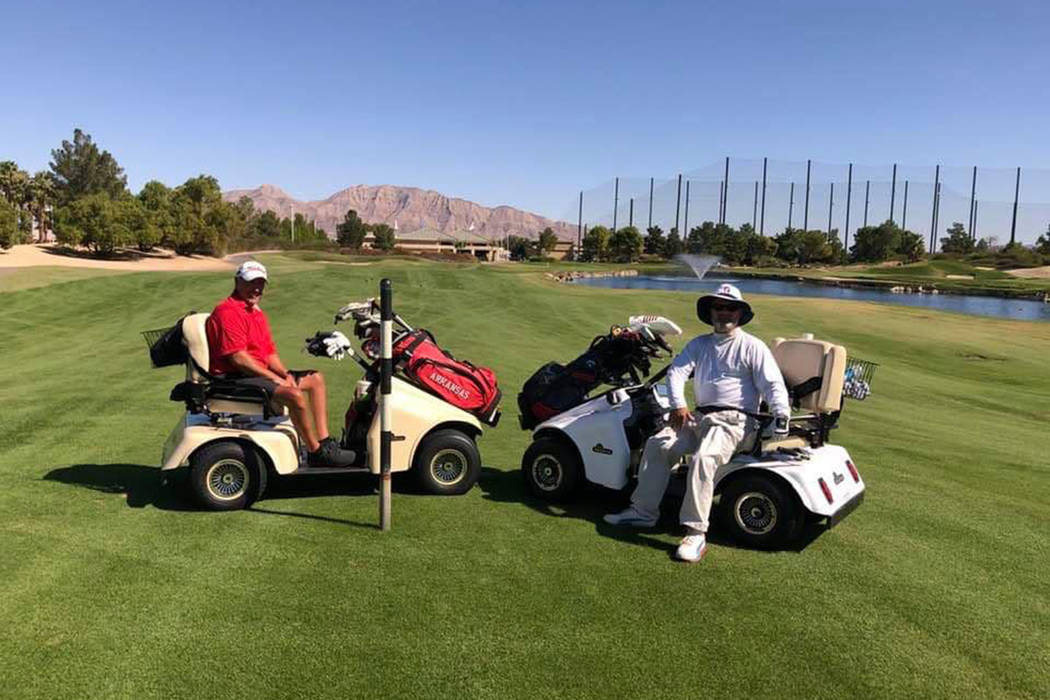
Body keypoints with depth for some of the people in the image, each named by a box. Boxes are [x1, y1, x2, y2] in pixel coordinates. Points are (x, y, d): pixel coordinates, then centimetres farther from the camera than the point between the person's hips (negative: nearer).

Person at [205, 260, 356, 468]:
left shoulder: (258, 313, 19)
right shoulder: (228, 311, -13)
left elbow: (270, 353, 16)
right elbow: (238, 358, -21)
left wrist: (286, 374, -3)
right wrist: (275, 379, -18)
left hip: (259, 373, 11)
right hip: (233, 379, -11)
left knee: (316, 379, 8)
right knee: (294, 395, -30)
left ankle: (325, 442, 0)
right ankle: (316, 453, -15)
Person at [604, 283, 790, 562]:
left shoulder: (753, 347, 3)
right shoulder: (699, 344, 18)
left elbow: (773, 385, -4)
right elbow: (677, 370, 3)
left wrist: (781, 415, -23)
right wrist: (678, 404, -15)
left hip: (733, 421, -6)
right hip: (699, 416, 6)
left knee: (702, 460, -32)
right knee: (657, 445, -7)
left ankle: (696, 534, -30)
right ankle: (644, 511, 4)